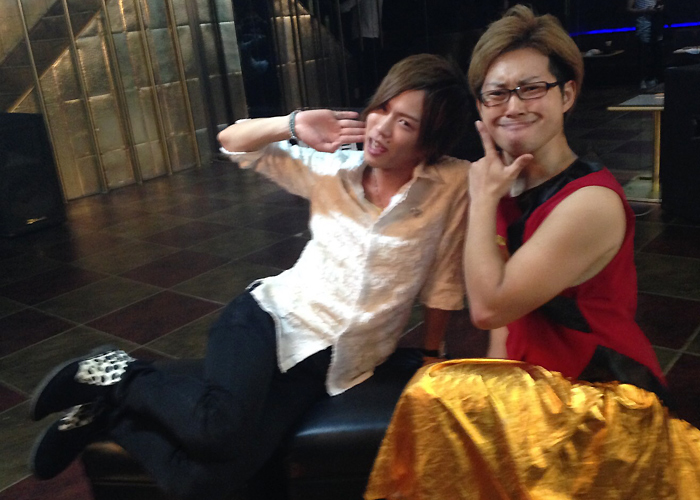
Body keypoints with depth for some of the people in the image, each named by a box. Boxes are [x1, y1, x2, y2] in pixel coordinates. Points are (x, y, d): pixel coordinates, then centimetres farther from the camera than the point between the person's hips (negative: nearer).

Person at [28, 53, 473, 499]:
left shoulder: (455, 183, -6)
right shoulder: (333, 169, 1)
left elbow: (443, 280, 3)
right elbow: (232, 140, 8)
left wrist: (431, 357, 11)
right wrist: (294, 125, -9)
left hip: (331, 366, 0)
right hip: (275, 315, 1)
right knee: (220, 426, -33)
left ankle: (108, 413, 6)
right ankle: (116, 375, -3)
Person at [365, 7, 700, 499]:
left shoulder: (590, 201, -22)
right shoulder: (512, 185, 2)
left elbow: (489, 306, -21)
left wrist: (483, 196, -15)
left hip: (607, 402, -7)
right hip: (542, 378, 7)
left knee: (436, 396, -21)